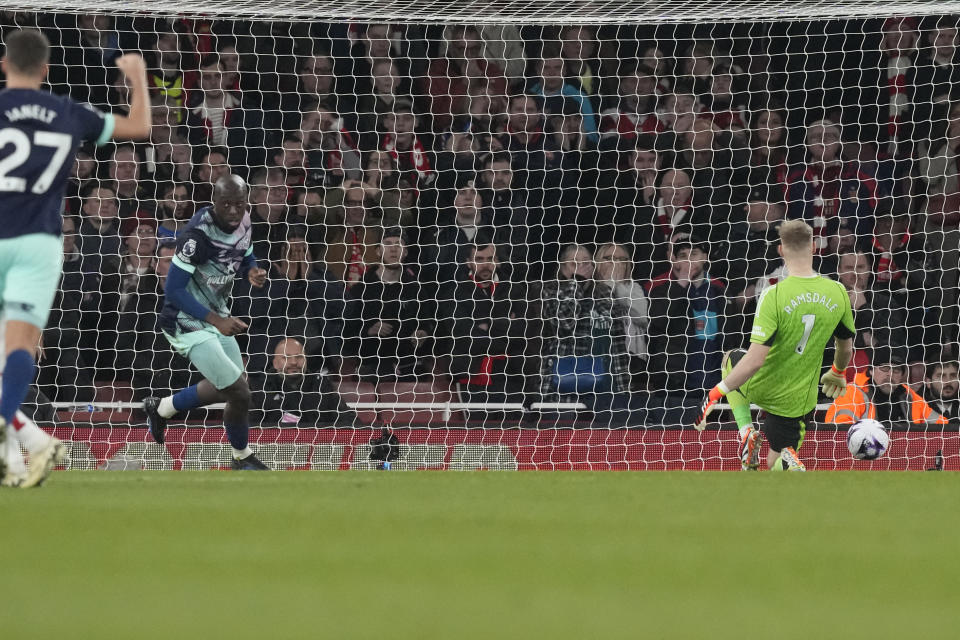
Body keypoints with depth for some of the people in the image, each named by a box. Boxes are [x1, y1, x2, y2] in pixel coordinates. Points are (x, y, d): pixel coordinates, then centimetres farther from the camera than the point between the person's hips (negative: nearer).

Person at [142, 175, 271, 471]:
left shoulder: (242, 220, -3)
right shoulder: (198, 235, -28)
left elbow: (245, 258, 16)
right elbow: (174, 291, -26)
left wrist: (252, 271, -8)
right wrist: (217, 321, -30)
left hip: (216, 315, 9)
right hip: (188, 322, -9)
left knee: (225, 387, 24)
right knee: (239, 394, -10)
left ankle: (160, 408, 46)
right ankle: (242, 457, 18)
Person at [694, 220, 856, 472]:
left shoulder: (774, 296, -25)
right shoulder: (838, 293, -10)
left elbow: (756, 359, -28)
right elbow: (846, 347, 7)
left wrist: (716, 393, -20)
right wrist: (838, 373, 29)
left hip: (761, 387, -3)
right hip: (797, 400, 3)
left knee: (731, 359, 33)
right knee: (775, 465, 20)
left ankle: (746, 430, 11)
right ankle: (789, 463, -20)